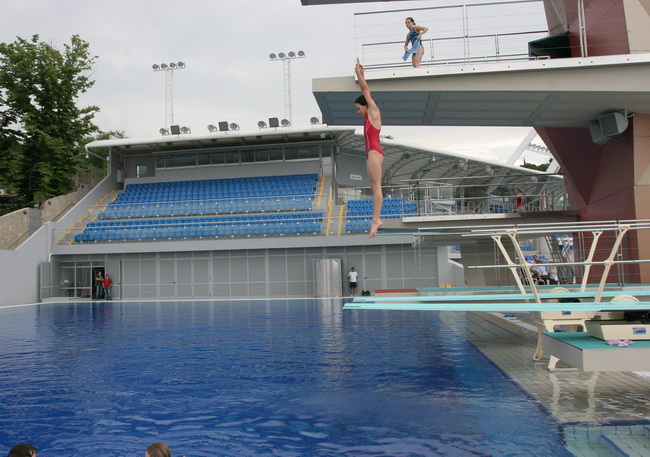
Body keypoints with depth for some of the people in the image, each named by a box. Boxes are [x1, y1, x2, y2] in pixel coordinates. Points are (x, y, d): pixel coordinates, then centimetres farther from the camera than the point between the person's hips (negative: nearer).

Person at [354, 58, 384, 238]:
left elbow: (366, 90, -1)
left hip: (374, 152, -10)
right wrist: (361, 74, 28)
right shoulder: (368, 115, 19)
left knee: (376, 186, -14)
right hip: (370, 153, 10)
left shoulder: (374, 112, -2)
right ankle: (377, 219, 2)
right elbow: (365, 91, 25)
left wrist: (359, 74, 5)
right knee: (374, 187, 4)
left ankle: (376, 219, -18)